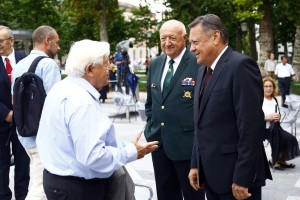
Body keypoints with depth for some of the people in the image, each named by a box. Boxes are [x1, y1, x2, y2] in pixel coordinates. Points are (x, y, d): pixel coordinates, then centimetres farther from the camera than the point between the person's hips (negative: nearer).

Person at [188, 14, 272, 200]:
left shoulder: (241, 65, -14)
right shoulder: (203, 71, 13)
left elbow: (251, 126, -19)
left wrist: (242, 179, -20)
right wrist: (196, 164, 13)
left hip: (234, 173, -8)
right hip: (210, 173, 8)